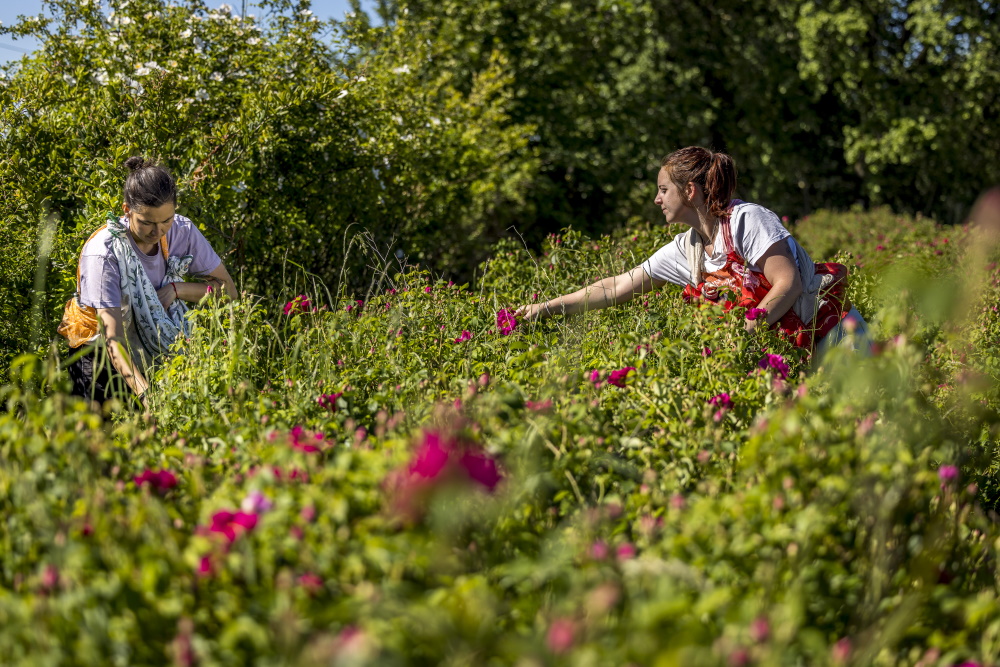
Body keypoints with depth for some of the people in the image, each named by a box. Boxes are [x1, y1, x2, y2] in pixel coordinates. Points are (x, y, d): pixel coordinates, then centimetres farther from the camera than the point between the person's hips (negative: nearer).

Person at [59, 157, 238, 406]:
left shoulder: (182, 232, -13)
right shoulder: (103, 253, -28)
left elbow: (228, 290, -3)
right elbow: (113, 340, -34)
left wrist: (176, 289, -21)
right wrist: (145, 393, -50)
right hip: (101, 354, -3)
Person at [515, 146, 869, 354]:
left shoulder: (747, 220, -15)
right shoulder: (686, 249, 7)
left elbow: (789, 283, -19)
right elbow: (617, 288, 11)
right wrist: (549, 306, 10)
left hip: (828, 324, -6)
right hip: (789, 345, 6)